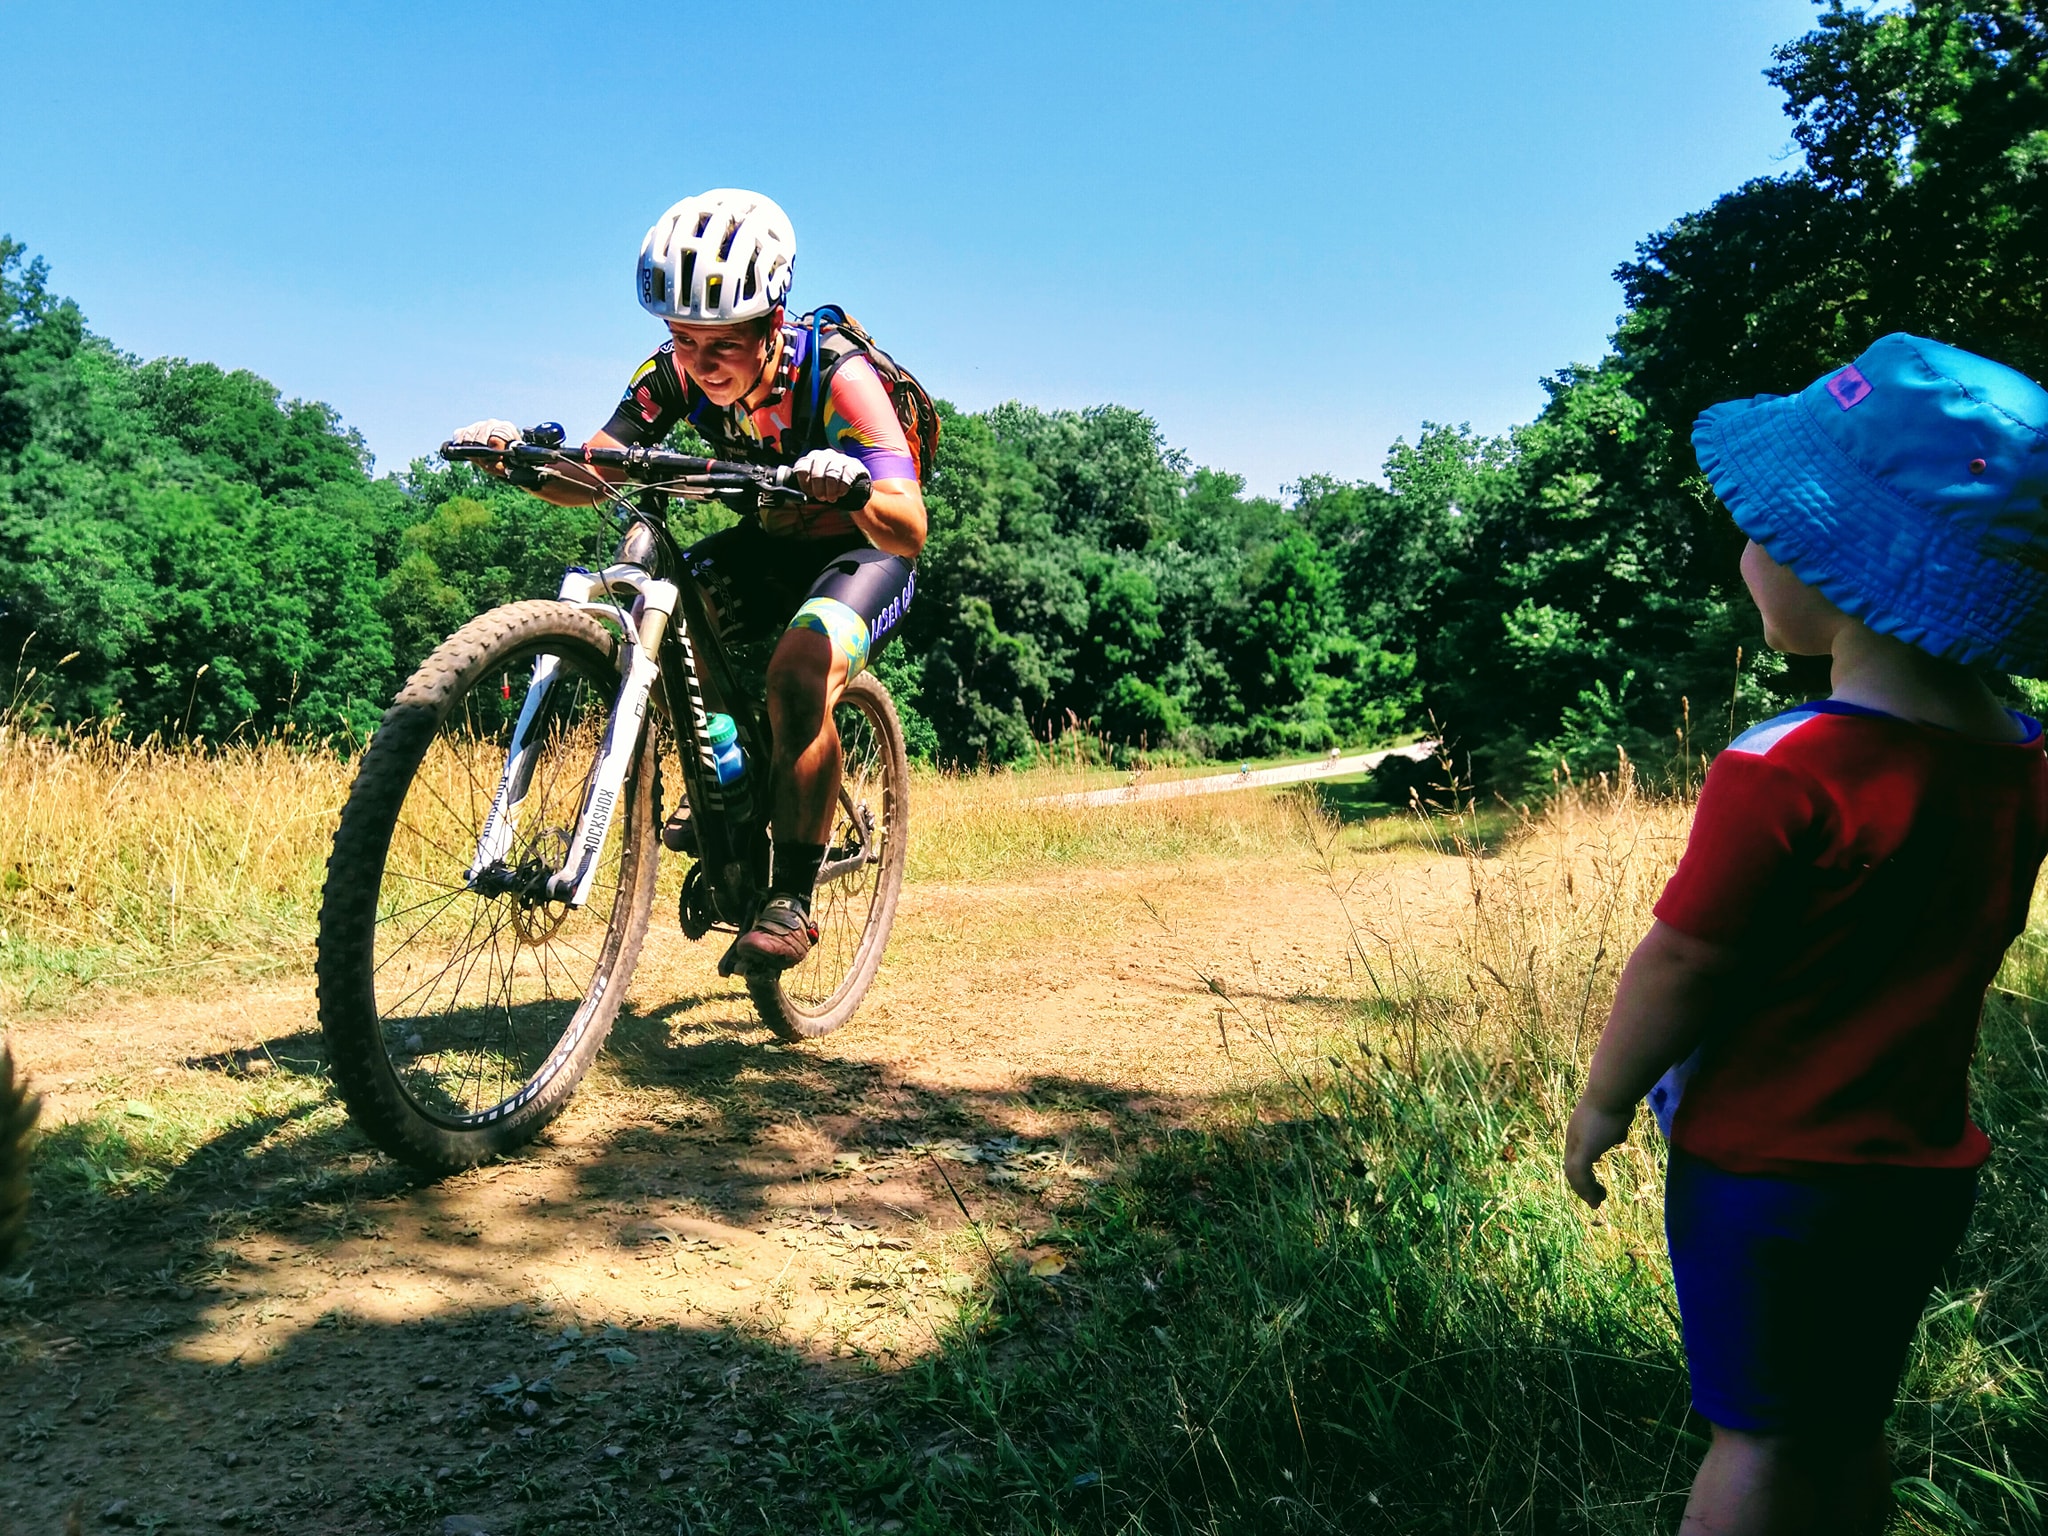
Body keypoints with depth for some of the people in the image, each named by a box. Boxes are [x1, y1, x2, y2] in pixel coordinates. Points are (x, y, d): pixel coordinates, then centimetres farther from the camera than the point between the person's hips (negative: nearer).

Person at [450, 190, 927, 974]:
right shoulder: (675, 374, -15)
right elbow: (593, 474, -19)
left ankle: (790, 898, -20)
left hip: (861, 549, -5)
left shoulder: (835, 375, -29)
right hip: (769, 542, 6)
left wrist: (856, 491, -57)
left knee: (801, 676, -33)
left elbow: (909, 531, -35)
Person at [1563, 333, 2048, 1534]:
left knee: (1761, 1436, 8)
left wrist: (1601, 1105, -5)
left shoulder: (1785, 775, -25)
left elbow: (1679, 969, -19)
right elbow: (1942, 954, 9)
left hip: (1769, 1167, -6)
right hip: (1924, 1165, 6)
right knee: (1852, 1429, 20)